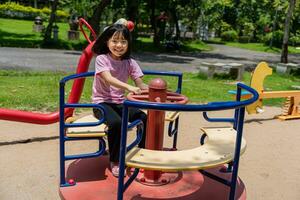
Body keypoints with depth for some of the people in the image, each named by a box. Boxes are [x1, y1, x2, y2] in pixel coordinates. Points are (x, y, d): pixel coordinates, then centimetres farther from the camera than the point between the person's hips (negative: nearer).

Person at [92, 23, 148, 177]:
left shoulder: (130, 62, 4)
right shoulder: (101, 59, -9)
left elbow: (141, 85, -4)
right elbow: (109, 79, -27)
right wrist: (128, 87, -45)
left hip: (120, 103, 4)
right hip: (102, 102, -4)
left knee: (144, 118, -19)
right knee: (116, 122, -33)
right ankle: (115, 162, -12)